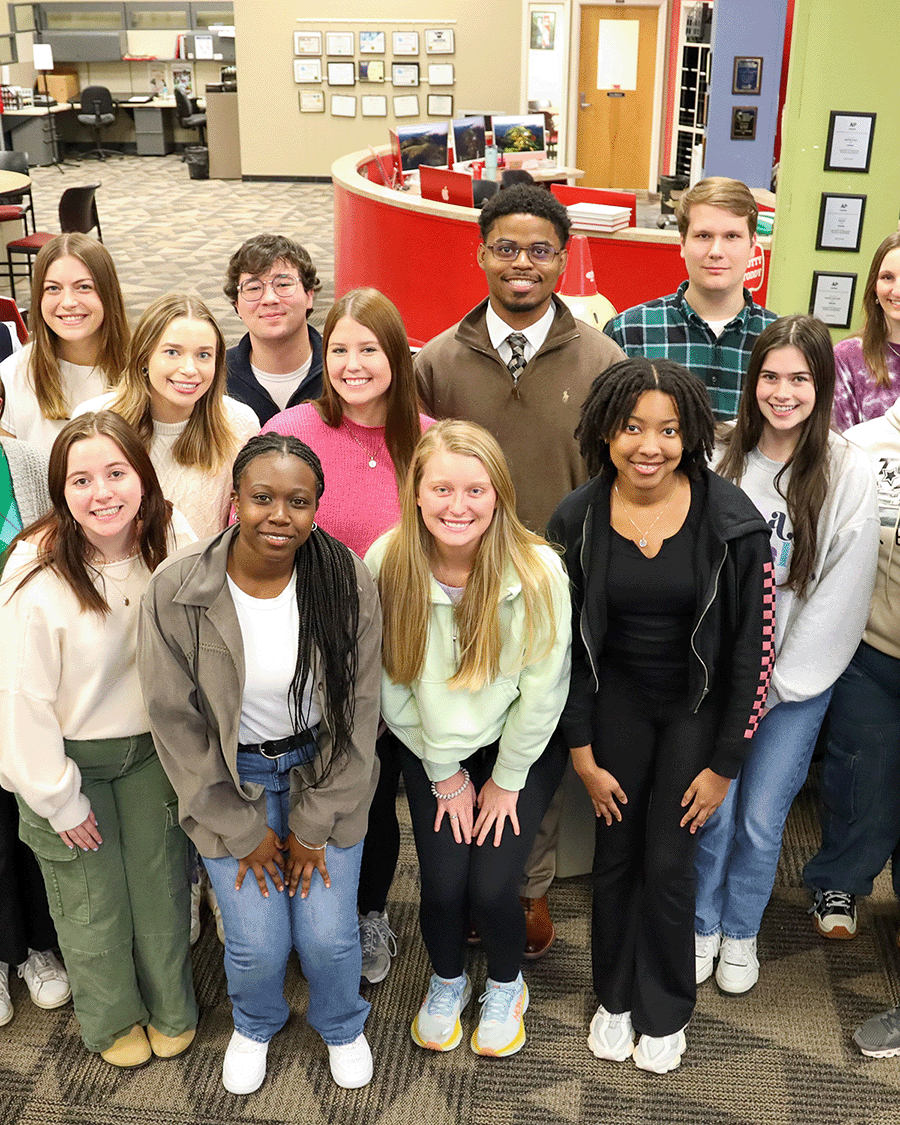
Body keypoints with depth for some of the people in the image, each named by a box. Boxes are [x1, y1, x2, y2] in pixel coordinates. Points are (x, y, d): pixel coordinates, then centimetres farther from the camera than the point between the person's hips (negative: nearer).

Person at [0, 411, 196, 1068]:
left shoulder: (173, 548, -13)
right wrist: (58, 798, -11)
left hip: (151, 748, 3)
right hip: (68, 758, -3)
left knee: (162, 884, 15)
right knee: (93, 902, 14)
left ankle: (171, 1010, 42)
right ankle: (113, 1020, 42)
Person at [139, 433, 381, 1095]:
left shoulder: (347, 583, -18)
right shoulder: (177, 592, -19)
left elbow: (357, 712, -9)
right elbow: (177, 721, -10)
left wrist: (313, 825, -6)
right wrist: (243, 829, -6)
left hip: (324, 773, 1)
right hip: (229, 781, 0)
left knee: (328, 936, 0)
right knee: (257, 944, 0)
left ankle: (342, 1025, 38)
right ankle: (255, 1026, 39)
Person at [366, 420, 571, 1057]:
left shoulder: (538, 571, -24)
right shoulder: (388, 564, -18)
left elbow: (543, 688, -13)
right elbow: (392, 682, -7)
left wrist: (505, 781, -5)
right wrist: (444, 774, -3)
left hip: (521, 747, -1)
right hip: (431, 748, 2)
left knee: (491, 887, -9)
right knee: (443, 885, -6)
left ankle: (507, 985, 27)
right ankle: (447, 980, 30)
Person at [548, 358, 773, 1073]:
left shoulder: (733, 522, -19)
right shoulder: (577, 521, -12)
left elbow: (753, 650, -11)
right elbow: (566, 645, -3)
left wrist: (724, 764, -8)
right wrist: (582, 753, -2)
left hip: (697, 707, -2)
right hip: (616, 699, 2)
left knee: (668, 863, 1)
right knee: (615, 854, 10)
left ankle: (665, 1013, 27)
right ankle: (615, 996, 35)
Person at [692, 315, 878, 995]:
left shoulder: (850, 473, -9)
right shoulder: (723, 459, -2)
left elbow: (841, 594, -8)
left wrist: (775, 686, -8)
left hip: (798, 681, -1)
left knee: (762, 818, 5)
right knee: (714, 808, 5)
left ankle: (741, 931, 32)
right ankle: (704, 923, 31)